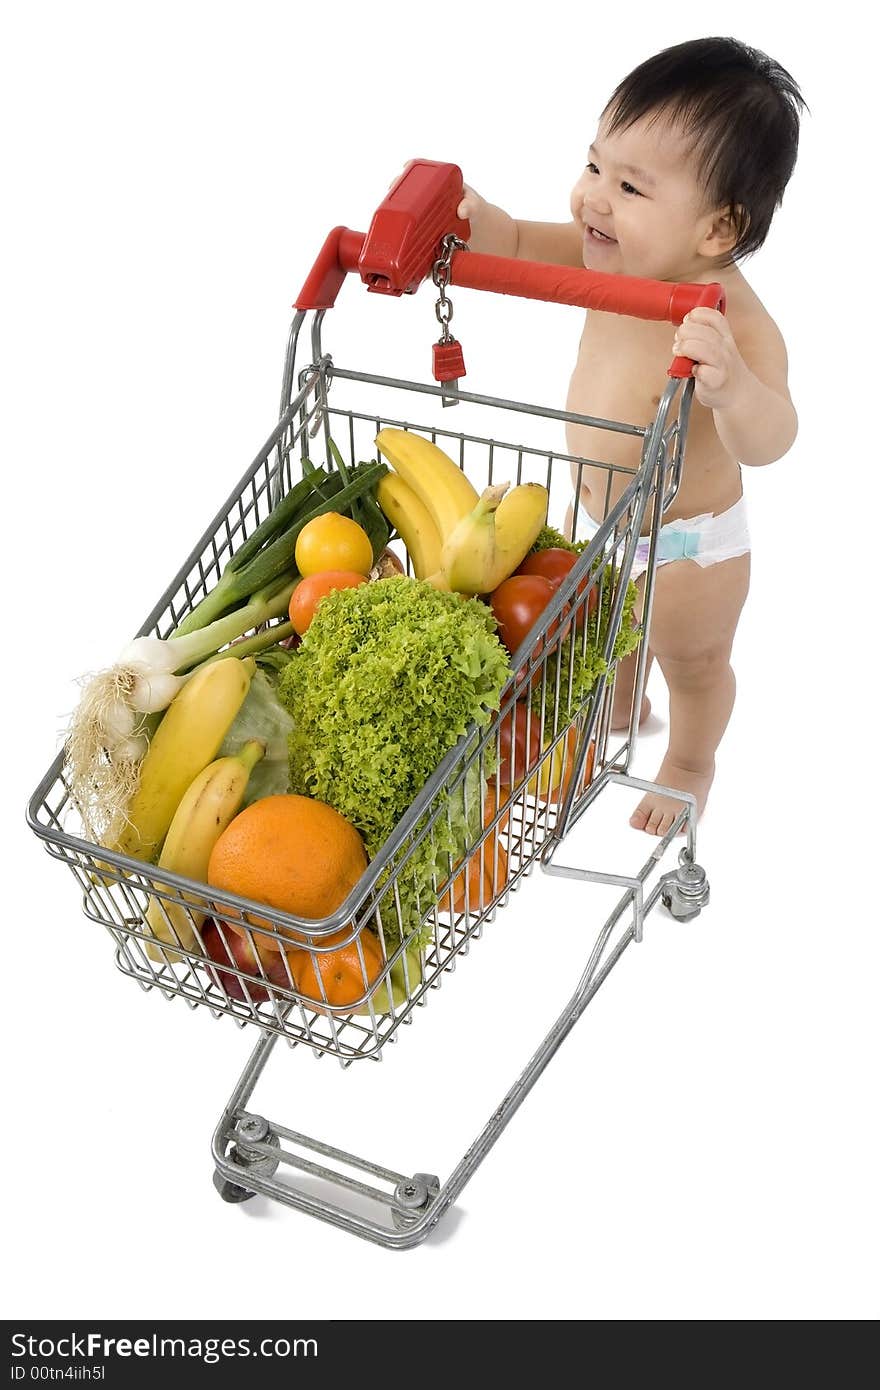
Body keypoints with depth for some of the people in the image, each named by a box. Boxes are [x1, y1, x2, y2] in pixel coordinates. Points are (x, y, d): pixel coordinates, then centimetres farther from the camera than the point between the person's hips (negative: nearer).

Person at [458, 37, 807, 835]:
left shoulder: (735, 326, -39)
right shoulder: (623, 255, -19)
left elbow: (767, 443, -52)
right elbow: (520, 246, -9)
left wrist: (731, 386, -73)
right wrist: (474, 217, -31)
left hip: (685, 546, -6)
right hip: (595, 510, 7)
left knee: (693, 665, 24)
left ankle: (691, 764, 54)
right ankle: (620, 708, 65)